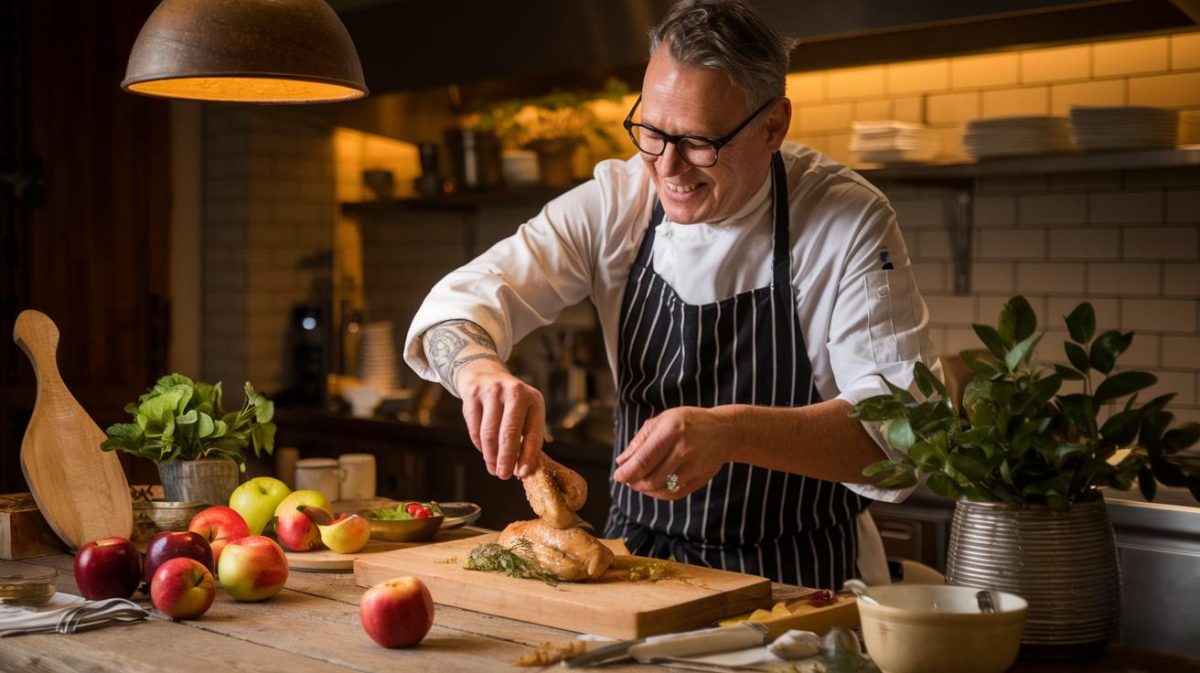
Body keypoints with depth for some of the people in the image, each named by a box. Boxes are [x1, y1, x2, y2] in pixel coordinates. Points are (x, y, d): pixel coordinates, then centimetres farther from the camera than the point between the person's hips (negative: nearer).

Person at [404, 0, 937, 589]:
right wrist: (478, 369, -31)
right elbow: (465, 297, -6)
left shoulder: (849, 222, -11)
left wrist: (732, 433, -36)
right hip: (636, 556, 3)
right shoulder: (616, 200, -1)